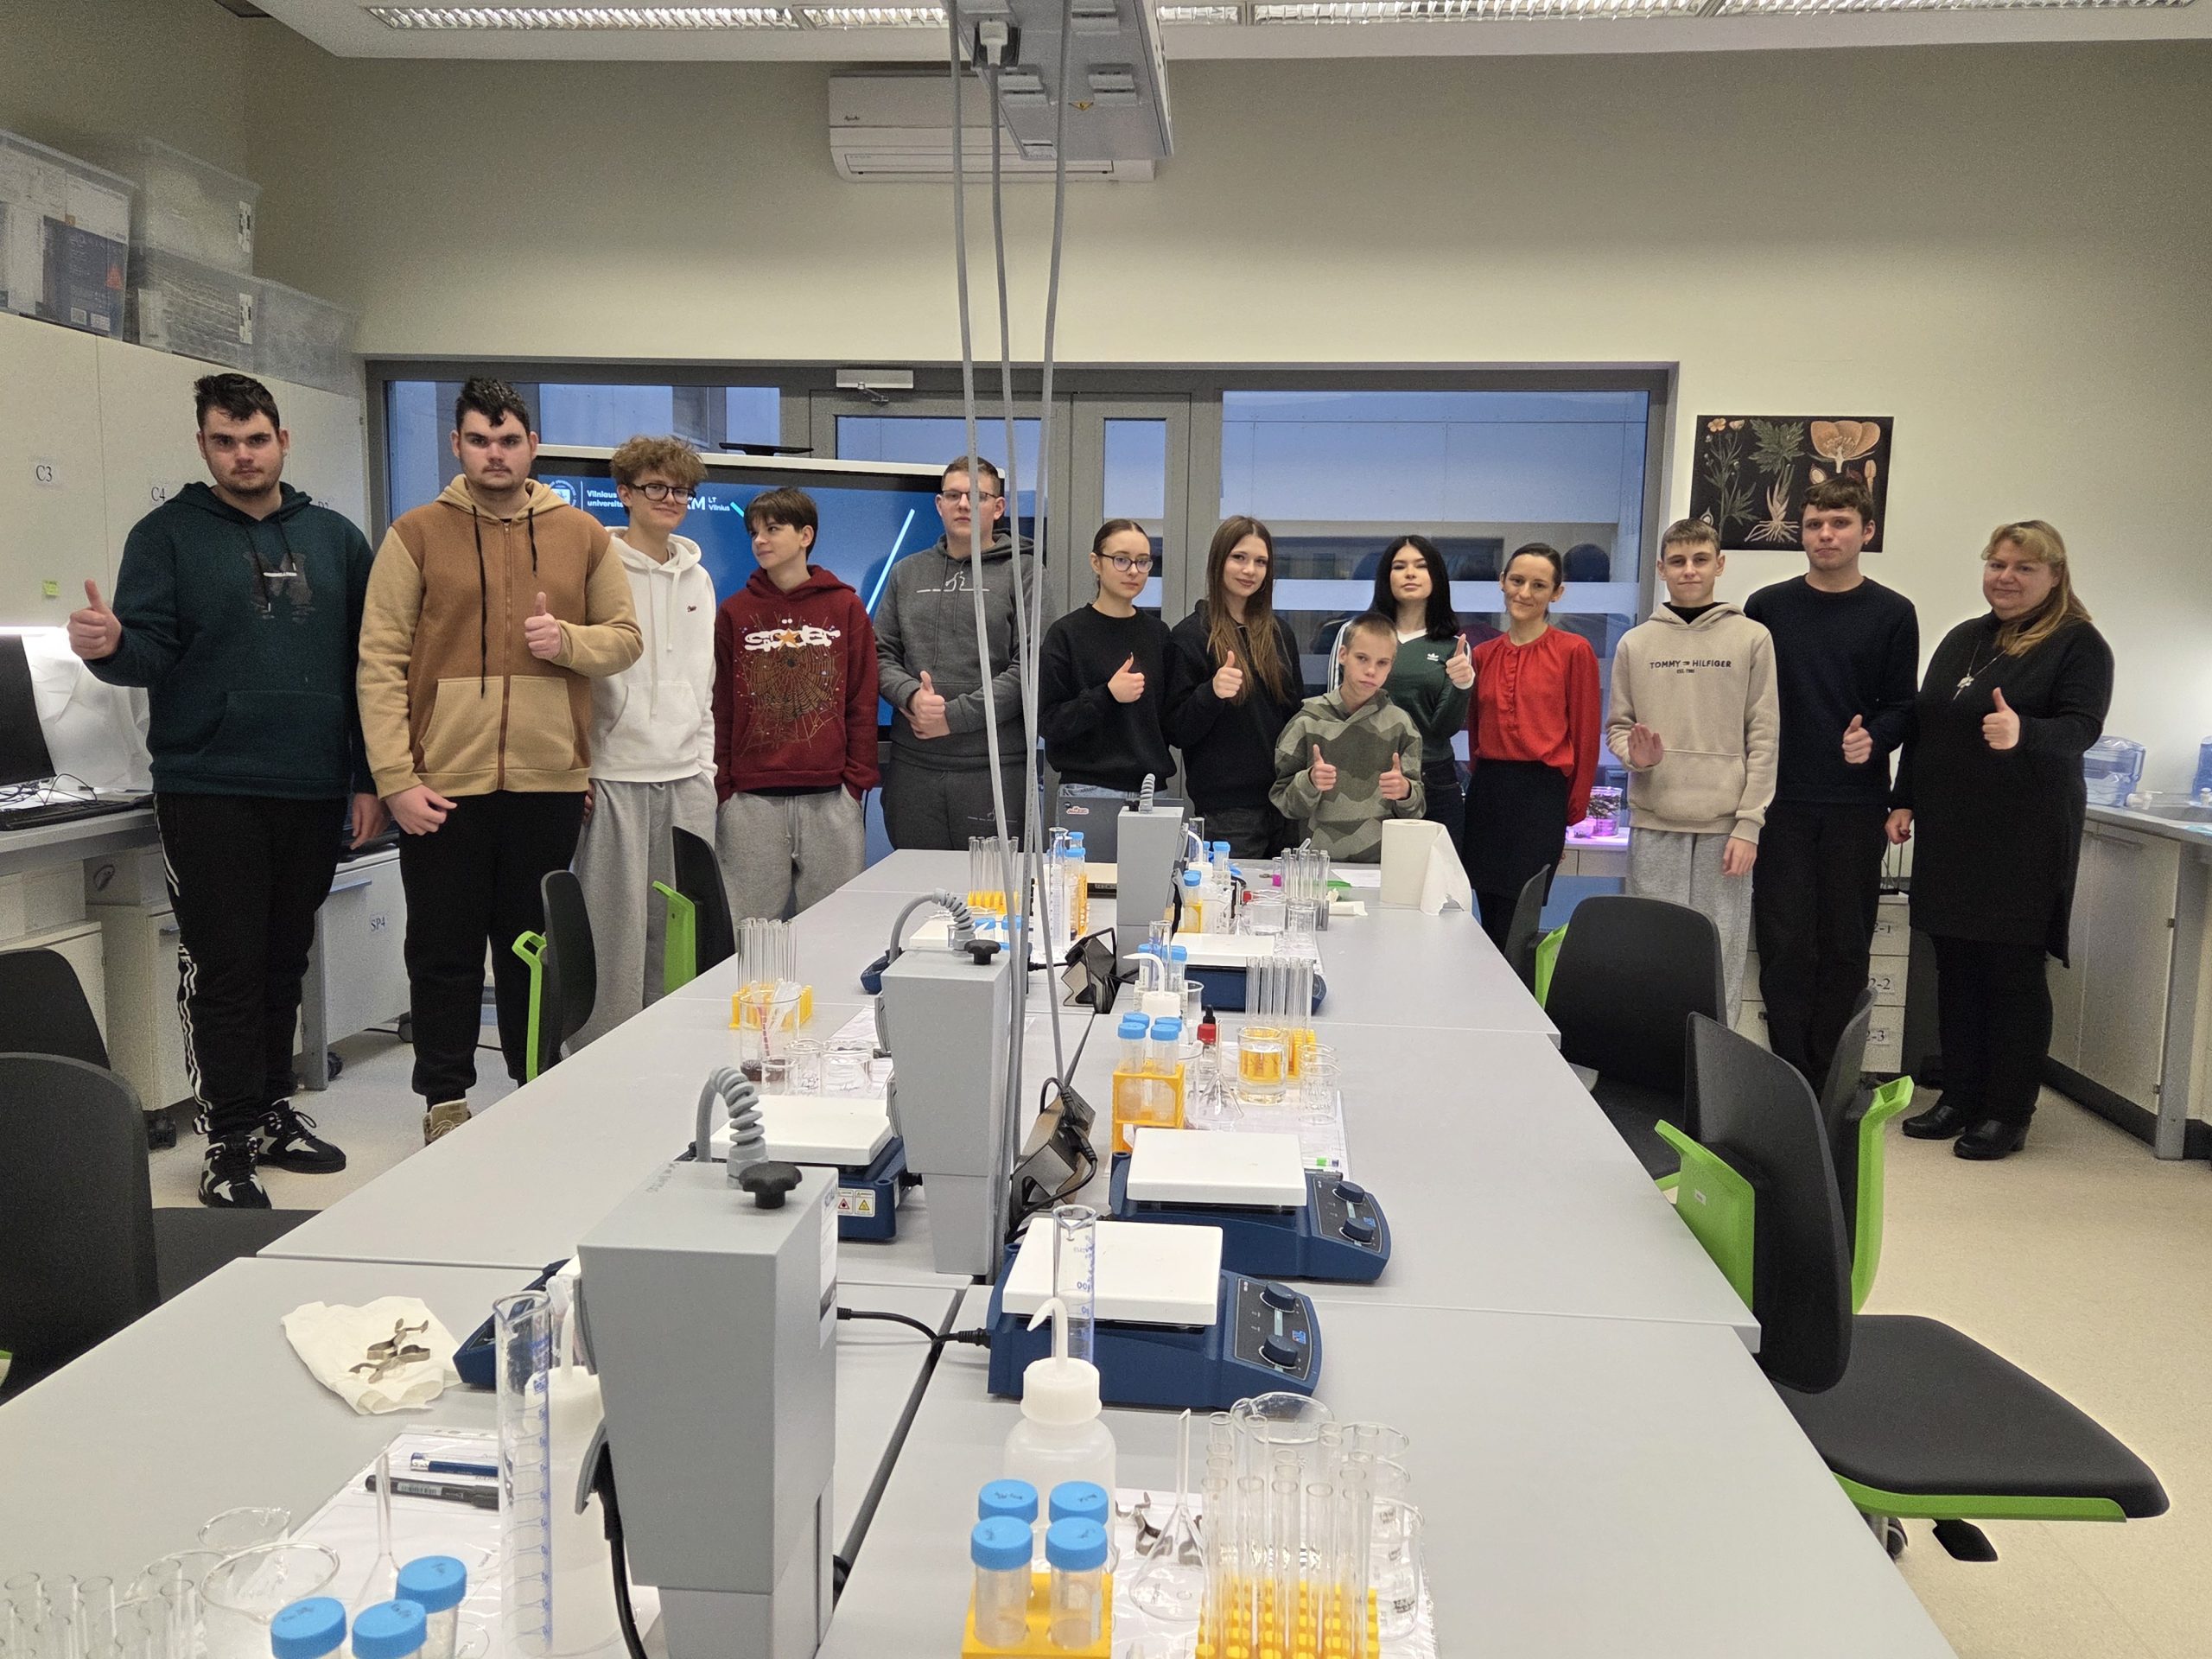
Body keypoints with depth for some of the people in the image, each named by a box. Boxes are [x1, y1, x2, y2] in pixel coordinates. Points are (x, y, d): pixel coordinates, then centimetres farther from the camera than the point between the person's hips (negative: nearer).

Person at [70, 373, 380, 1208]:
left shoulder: (336, 539, 10)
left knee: (285, 962, 12)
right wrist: (110, 645, -30)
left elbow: (365, 667, 10)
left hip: (313, 793, 3)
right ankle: (230, 1143, 5)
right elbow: (150, 653, -6)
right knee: (222, 970, -2)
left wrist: (369, 778, 6)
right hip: (209, 792, -3)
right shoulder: (167, 535, 2)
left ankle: (274, 1110, 24)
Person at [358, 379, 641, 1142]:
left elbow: (626, 638, 12)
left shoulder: (582, 535, 7)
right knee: (444, 949, 7)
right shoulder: (416, 535, 1)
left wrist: (567, 640, -11)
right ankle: (445, 1100, 21)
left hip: (550, 779, 2)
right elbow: (380, 662, -3)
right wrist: (395, 778, -10)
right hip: (443, 784, -1)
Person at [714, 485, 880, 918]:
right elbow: (720, 709, 9)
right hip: (750, 801, 1)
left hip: (831, 799, 0)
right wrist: (720, 785, 2)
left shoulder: (846, 607, 7)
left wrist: (857, 782, 0)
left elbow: (862, 703, 6)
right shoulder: (734, 612, 9)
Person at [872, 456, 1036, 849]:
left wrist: (955, 715, -12)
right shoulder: (907, 572, 15)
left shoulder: (1022, 573, 2)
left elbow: (1029, 666, -9)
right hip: (912, 766, 4)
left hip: (995, 768, -3)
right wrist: (910, 696, -10)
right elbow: (881, 654, 11)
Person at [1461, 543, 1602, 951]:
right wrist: (1482, 782, 13)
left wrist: (1574, 811, 0)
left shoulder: (1574, 650, -4)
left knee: (1514, 931, -6)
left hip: (1540, 794, -5)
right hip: (1486, 794, 5)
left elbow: (1585, 737, -2)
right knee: (1489, 925, 9)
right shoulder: (1483, 654, 10)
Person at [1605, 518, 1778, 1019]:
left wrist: (1749, 825, -6)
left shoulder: (1751, 639, 3)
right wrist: (1636, 754, -11)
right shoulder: (1635, 643, 9)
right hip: (1653, 825, 2)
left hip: (1725, 826, -1)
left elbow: (1764, 739, 1)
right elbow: (1617, 727, 13)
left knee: (1720, 959, 0)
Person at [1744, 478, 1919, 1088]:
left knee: (1845, 947, 4)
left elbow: (1901, 707, 5)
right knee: (1785, 945, 0)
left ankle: (1830, 1087, 12)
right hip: (1781, 803, 0)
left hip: (1857, 807, 0)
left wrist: (1874, 738, -17)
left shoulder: (1892, 614, 4)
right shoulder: (1767, 607, 6)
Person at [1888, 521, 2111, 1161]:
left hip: (2024, 838, -6)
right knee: (1955, 966, 9)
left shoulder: (2079, 645, -4)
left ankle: (2009, 1113, 9)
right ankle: (1959, 1096, 20)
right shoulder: (1962, 640, 15)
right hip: (1949, 832, 6)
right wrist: (1905, 800, 11)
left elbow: (2080, 728, -16)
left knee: (2014, 970, 0)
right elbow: (1921, 724, 17)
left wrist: (2022, 734, -37)